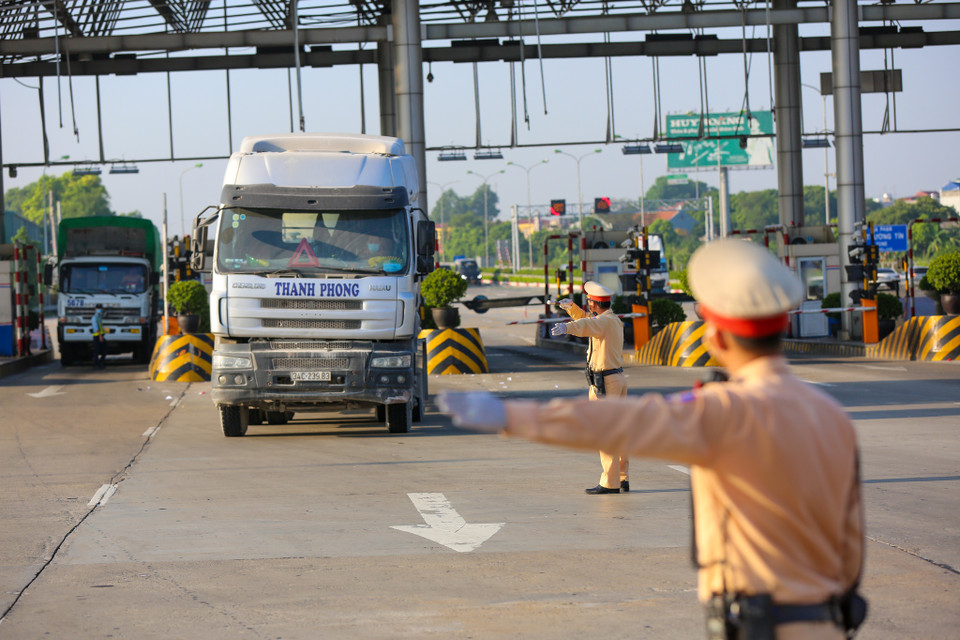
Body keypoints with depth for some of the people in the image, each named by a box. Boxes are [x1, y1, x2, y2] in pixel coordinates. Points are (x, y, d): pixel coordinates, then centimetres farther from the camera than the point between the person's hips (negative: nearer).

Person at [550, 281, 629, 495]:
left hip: (604, 383, -10)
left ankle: (610, 482, -9)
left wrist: (566, 327, -56)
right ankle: (622, 479, 17)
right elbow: (587, 319, 34)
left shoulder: (605, 321, -16)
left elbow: (587, 325, -39)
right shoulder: (614, 320, 15)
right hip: (617, 379, 10)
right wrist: (571, 307, 23)